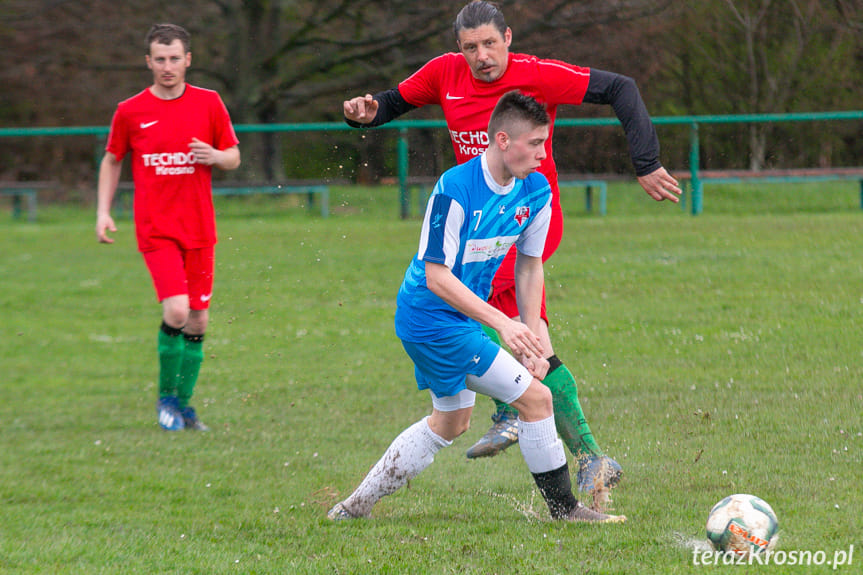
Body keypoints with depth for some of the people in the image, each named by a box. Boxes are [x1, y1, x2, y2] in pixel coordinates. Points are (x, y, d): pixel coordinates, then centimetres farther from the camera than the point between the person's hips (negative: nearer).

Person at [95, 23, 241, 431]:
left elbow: (233, 157, 11)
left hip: (199, 228, 3)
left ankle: (183, 405, 20)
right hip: (156, 229, -3)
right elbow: (112, 161, 14)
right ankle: (166, 397, 1)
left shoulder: (208, 104, 4)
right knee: (176, 310, -19)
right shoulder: (130, 112, 1)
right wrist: (103, 211, 4)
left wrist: (215, 156, -12)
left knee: (198, 322, 5)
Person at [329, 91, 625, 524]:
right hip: (434, 319, -10)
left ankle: (356, 506, 34)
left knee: (451, 422, 24)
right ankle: (564, 510, 3)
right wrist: (502, 323, -33)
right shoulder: (454, 190, -27)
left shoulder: (536, 191, -4)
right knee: (535, 397, -11)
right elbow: (436, 277, -26)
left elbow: (529, 266, 8)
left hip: (461, 319, 10)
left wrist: (531, 339, 2)